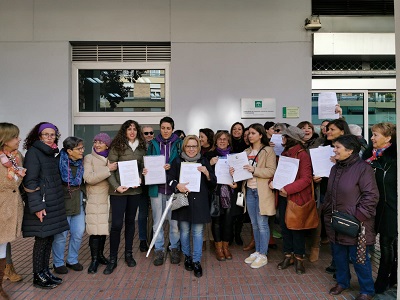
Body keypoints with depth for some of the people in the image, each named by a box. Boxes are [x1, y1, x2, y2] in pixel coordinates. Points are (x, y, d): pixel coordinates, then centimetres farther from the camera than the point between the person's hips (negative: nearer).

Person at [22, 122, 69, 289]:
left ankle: (45, 272, 24)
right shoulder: (33, 152, -9)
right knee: (42, 239, 0)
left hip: (54, 202, 7)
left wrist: (57, 201, 15)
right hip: (42, 202, -7)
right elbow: (30, 181, -15)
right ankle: (38, 277, 14)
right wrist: (37, 206, -20)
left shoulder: (51, 153, 14)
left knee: (49, 238, 12)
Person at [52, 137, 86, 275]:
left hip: (78, 202, 5)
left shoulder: (81, 161, 1)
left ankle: (72, 260, 28)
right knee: (61, 234, 5)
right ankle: (58, 263, 24)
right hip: (62, 202, -5)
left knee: (78, 232, 9)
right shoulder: (59, 161, -15)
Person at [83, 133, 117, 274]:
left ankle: (100, 254, 25)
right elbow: (89, 178, -15)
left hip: (107, 198, 4)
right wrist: (108, 169, -17)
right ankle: (94, 259, 6)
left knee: (104, 227, 9)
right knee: (95, 230, -6)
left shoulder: (111, 159, 12)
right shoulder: (89, 158, -1)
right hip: (95, 199, -4)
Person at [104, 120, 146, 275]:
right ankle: (113, 259, 13)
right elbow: (109, 169, -8)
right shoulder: (117, 147, -6)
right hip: (118, 190, -4)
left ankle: (128, 254, 28)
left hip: (135, 190, 4)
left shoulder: (141, 148, 6)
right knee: (116, 224, -3)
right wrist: (116, 186, -17)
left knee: (130, 221, 14)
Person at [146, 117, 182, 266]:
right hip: (156, 187, 2)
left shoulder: (178, 143, 3)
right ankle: (159, 249, 23)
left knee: (174, 220, 3)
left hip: (173, 187, -1)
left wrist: (171, 167, -17)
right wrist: (146, 171, -11)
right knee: (157, 220, 8)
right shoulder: (153, 144, 8)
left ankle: (174, 248, 23)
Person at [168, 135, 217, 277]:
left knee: (198, 232, 2)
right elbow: (169, 179, 3)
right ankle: (187, 257, 30)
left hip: (199, 202, 0)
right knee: (184, 231, 10)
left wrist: (207, 173, -14)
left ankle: (197, 261, 14)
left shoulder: (204, 161, 6)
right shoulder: (177, 161, 4)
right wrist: (177, 185, -17)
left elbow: (213, 183, 5)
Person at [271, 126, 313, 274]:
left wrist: (288, 189, -25)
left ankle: (299, 258, 22)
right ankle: (288, 255, 27)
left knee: (297, 227, 5)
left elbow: (306, 179, -18)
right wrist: (273, 181, -4)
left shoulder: (302, 155, -13)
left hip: (297, 197, -7)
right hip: (283, 196, 7)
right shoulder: (284, 153, 10)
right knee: (284, 226, 12)